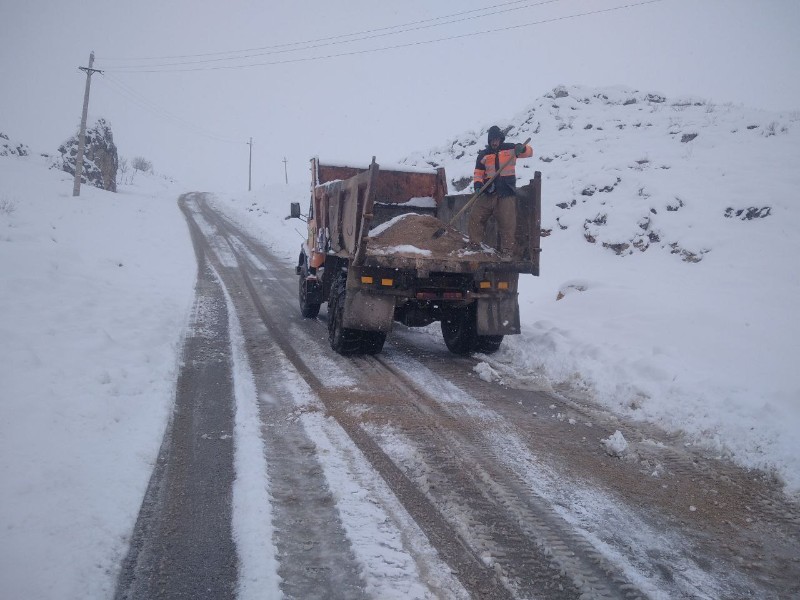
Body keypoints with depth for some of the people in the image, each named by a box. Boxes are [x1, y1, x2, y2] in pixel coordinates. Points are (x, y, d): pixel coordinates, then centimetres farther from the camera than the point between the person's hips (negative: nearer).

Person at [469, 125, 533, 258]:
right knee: (475, 216, -5)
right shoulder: (483, 155, 8)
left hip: (507, 194, -2)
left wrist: (522, 148, -20)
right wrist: (478, 185, -11)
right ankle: (474, 245, 8)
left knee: (508, 223, -6)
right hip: (488, 193, 2)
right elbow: (478, 173, 8)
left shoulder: (510, 149, 5)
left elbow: (529, 152, 3)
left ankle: (507, 251, 3)